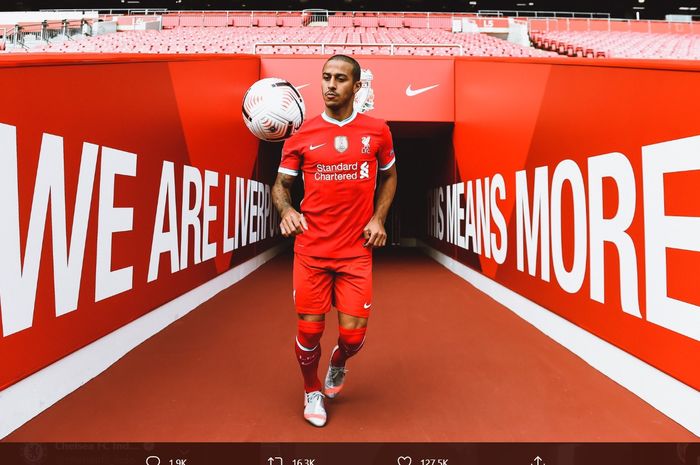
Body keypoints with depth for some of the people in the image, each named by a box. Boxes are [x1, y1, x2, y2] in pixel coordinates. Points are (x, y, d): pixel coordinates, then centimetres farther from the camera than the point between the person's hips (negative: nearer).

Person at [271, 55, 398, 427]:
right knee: (309, 330, 4)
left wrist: (378, 217, 3)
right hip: (311, 251, 0)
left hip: (357, 252, 0)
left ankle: (338, 364, 39)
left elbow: (389, 176, 17)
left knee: (353, 335, 1)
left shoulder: (377, 131, 2)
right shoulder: (302, 135, 0)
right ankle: (312, 390, 34)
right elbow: (281, 184, 8)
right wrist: (286, 210, -14)